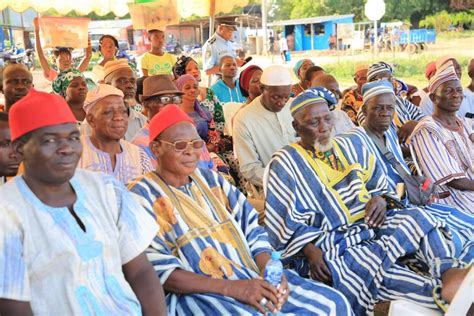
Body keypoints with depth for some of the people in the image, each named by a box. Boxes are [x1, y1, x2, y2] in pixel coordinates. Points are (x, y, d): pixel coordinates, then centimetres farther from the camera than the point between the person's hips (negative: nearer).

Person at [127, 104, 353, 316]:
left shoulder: (211, 180, 15)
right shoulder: (143, 195, -3)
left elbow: (252, 230, 11)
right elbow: (159, 271, -13)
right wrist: (231, 288, -20)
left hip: (252, 277, 6)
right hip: (195, 293, -6)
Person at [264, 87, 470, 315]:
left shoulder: (349, 147, 17)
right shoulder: (285, 164, 0)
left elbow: (379, 185, 22)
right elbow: (285, 224, -7)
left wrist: (380, 198, -2)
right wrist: (311, 251, -21)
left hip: (369, 225, 5)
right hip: (328, 243, -5)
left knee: (418, 218, -23)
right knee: (365, 266, -36)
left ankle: (448, 271, -43)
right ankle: (441, 292, -44)